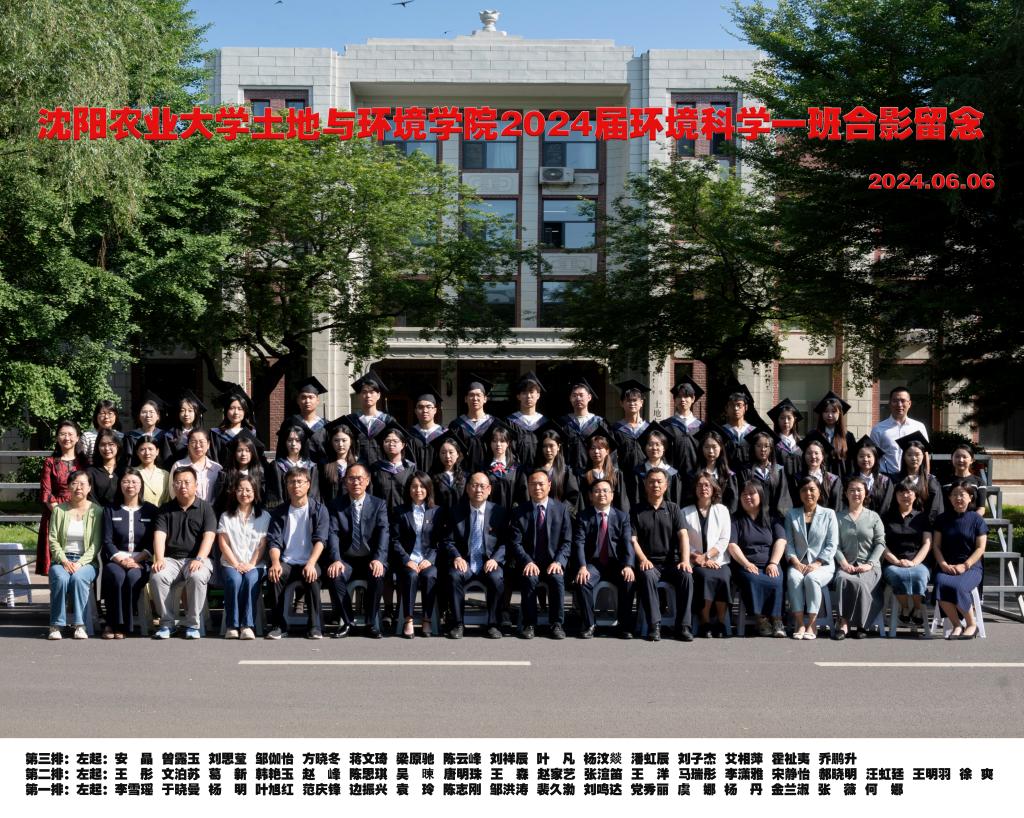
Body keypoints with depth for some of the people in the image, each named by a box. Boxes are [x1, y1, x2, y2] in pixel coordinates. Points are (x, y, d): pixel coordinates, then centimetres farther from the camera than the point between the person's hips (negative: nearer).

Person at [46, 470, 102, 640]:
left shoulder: (96, 511, 4)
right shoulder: (59, 510, 8)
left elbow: (95, 545, -2)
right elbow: (53, 540, 3)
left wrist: (80, 563, -16)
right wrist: (64, 561, -12)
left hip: (86, 560, -1)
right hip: (62, 559, 1)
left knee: (78, 578, -34)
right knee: (61, 578, -32)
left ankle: (80, 625, -27)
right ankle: (56, 625, -23)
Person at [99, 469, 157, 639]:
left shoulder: (151, 510, 12)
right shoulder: (110, 510, 14)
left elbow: (154, 542, 4)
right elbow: (107, 541, 4)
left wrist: (137, 560, -11)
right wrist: (121, 559, -14)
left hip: (141, 561, 0)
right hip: (116, 559, 1)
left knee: (133, 576, -34)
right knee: (117, 575, -34)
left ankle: (122, 625, -24)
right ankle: (113, 623, -26)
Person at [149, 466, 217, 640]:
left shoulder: (205, 508, 8)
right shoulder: (166, 509, 15)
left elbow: (209, 536, -6)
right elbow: (159, 535, 2)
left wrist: (199, 559, -22)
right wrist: (159, 559, -17)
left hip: (196, 559, -2)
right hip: (171, 559, 2)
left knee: (197, 577, -36)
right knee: (157, 576, -31)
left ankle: (192, 624, -19)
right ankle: (166, 622, -14)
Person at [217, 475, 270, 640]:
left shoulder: (264, 517, 12)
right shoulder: (226, 516, 14)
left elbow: (262, 545, 4)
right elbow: (223, 543, 4)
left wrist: (251, 564, -11)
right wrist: (236, 564, -9)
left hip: (255, 565, 0)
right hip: (230, 564, 0)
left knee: (251, 579, -34)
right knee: (234, 580, -33)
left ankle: (247, 626, -34)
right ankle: (232, 625, -27)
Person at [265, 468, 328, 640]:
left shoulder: (319, 509, 5)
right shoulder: (279, 512, 12)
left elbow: (320, 540, -7)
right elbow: (274, 541, 2)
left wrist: (311, 564, -24)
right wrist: (275, 563, -20)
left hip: (309, 563, -2)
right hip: (286, 563, 2)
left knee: (312, 576, -35)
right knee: (273, 575, -31)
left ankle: (315, 626, -23)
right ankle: (278, 625, -19)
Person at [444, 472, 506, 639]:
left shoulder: (498, 512, 6)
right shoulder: (457, 512, 7)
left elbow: (506, 542, 6)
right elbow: (448, 541, 8)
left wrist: (495, 559, -12)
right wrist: (456, 557, -12)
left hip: (489, 563, -1)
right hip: (465, 563, 1)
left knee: (497, 579, -33)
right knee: (454, 576, -32)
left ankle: (493, 624, -16)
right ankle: (457, 624, -19)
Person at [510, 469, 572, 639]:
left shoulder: (561, 508, 6)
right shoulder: (521, 511, 5)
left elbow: (567, 541, 2)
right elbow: (516, 542, -1)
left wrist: (558, 561, -14)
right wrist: (528, 562, -18)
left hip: (553, 562, 0)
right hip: (529, 563, 0)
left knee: (557, 578, -31)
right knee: (529, 579, -32)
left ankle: (557, 624, -17)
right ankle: (529, 624, -18)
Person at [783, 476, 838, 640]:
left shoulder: (828, 514, 11)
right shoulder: (791, 514, 16)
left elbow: (832, 544, 2)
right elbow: (788, 542, 6)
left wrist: (817, 564, -11)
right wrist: (795, 562, -11)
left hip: (822, 564, -1)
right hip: (798, 564, 1)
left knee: (811, 578, -35)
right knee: (793, 578, -33)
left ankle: (812, 624, -28)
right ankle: (799, 623, -31)